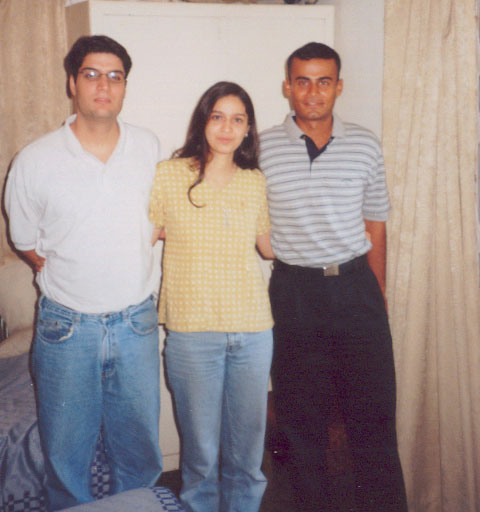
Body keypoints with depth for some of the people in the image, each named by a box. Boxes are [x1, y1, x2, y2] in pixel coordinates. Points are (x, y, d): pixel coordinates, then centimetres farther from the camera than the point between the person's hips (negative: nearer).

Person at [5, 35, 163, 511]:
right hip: (67, 327, -2)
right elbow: (27, 242, 5)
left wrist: (126, 256, 4)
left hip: (136, 323, 2)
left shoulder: (150, 148, -1)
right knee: (66, 453, 13)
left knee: (140, 452, 15)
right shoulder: (35, 160, -8)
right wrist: (75, 275, 4)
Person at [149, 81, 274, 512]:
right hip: (193, 331, -3)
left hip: (252, 330, 3)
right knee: (201, 450, 7)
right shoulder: (167, 176, -1)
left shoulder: (255, 183, 9)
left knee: (248, 449, 13)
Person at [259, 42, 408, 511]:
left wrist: (378, 295, 11)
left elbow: (375, 224, 10)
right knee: (301, 417, 11)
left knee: (373, 413, 6)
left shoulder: (364, 144, 4)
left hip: (354, 285, 1)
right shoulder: (263, 147, -1)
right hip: (294, 292, 0)